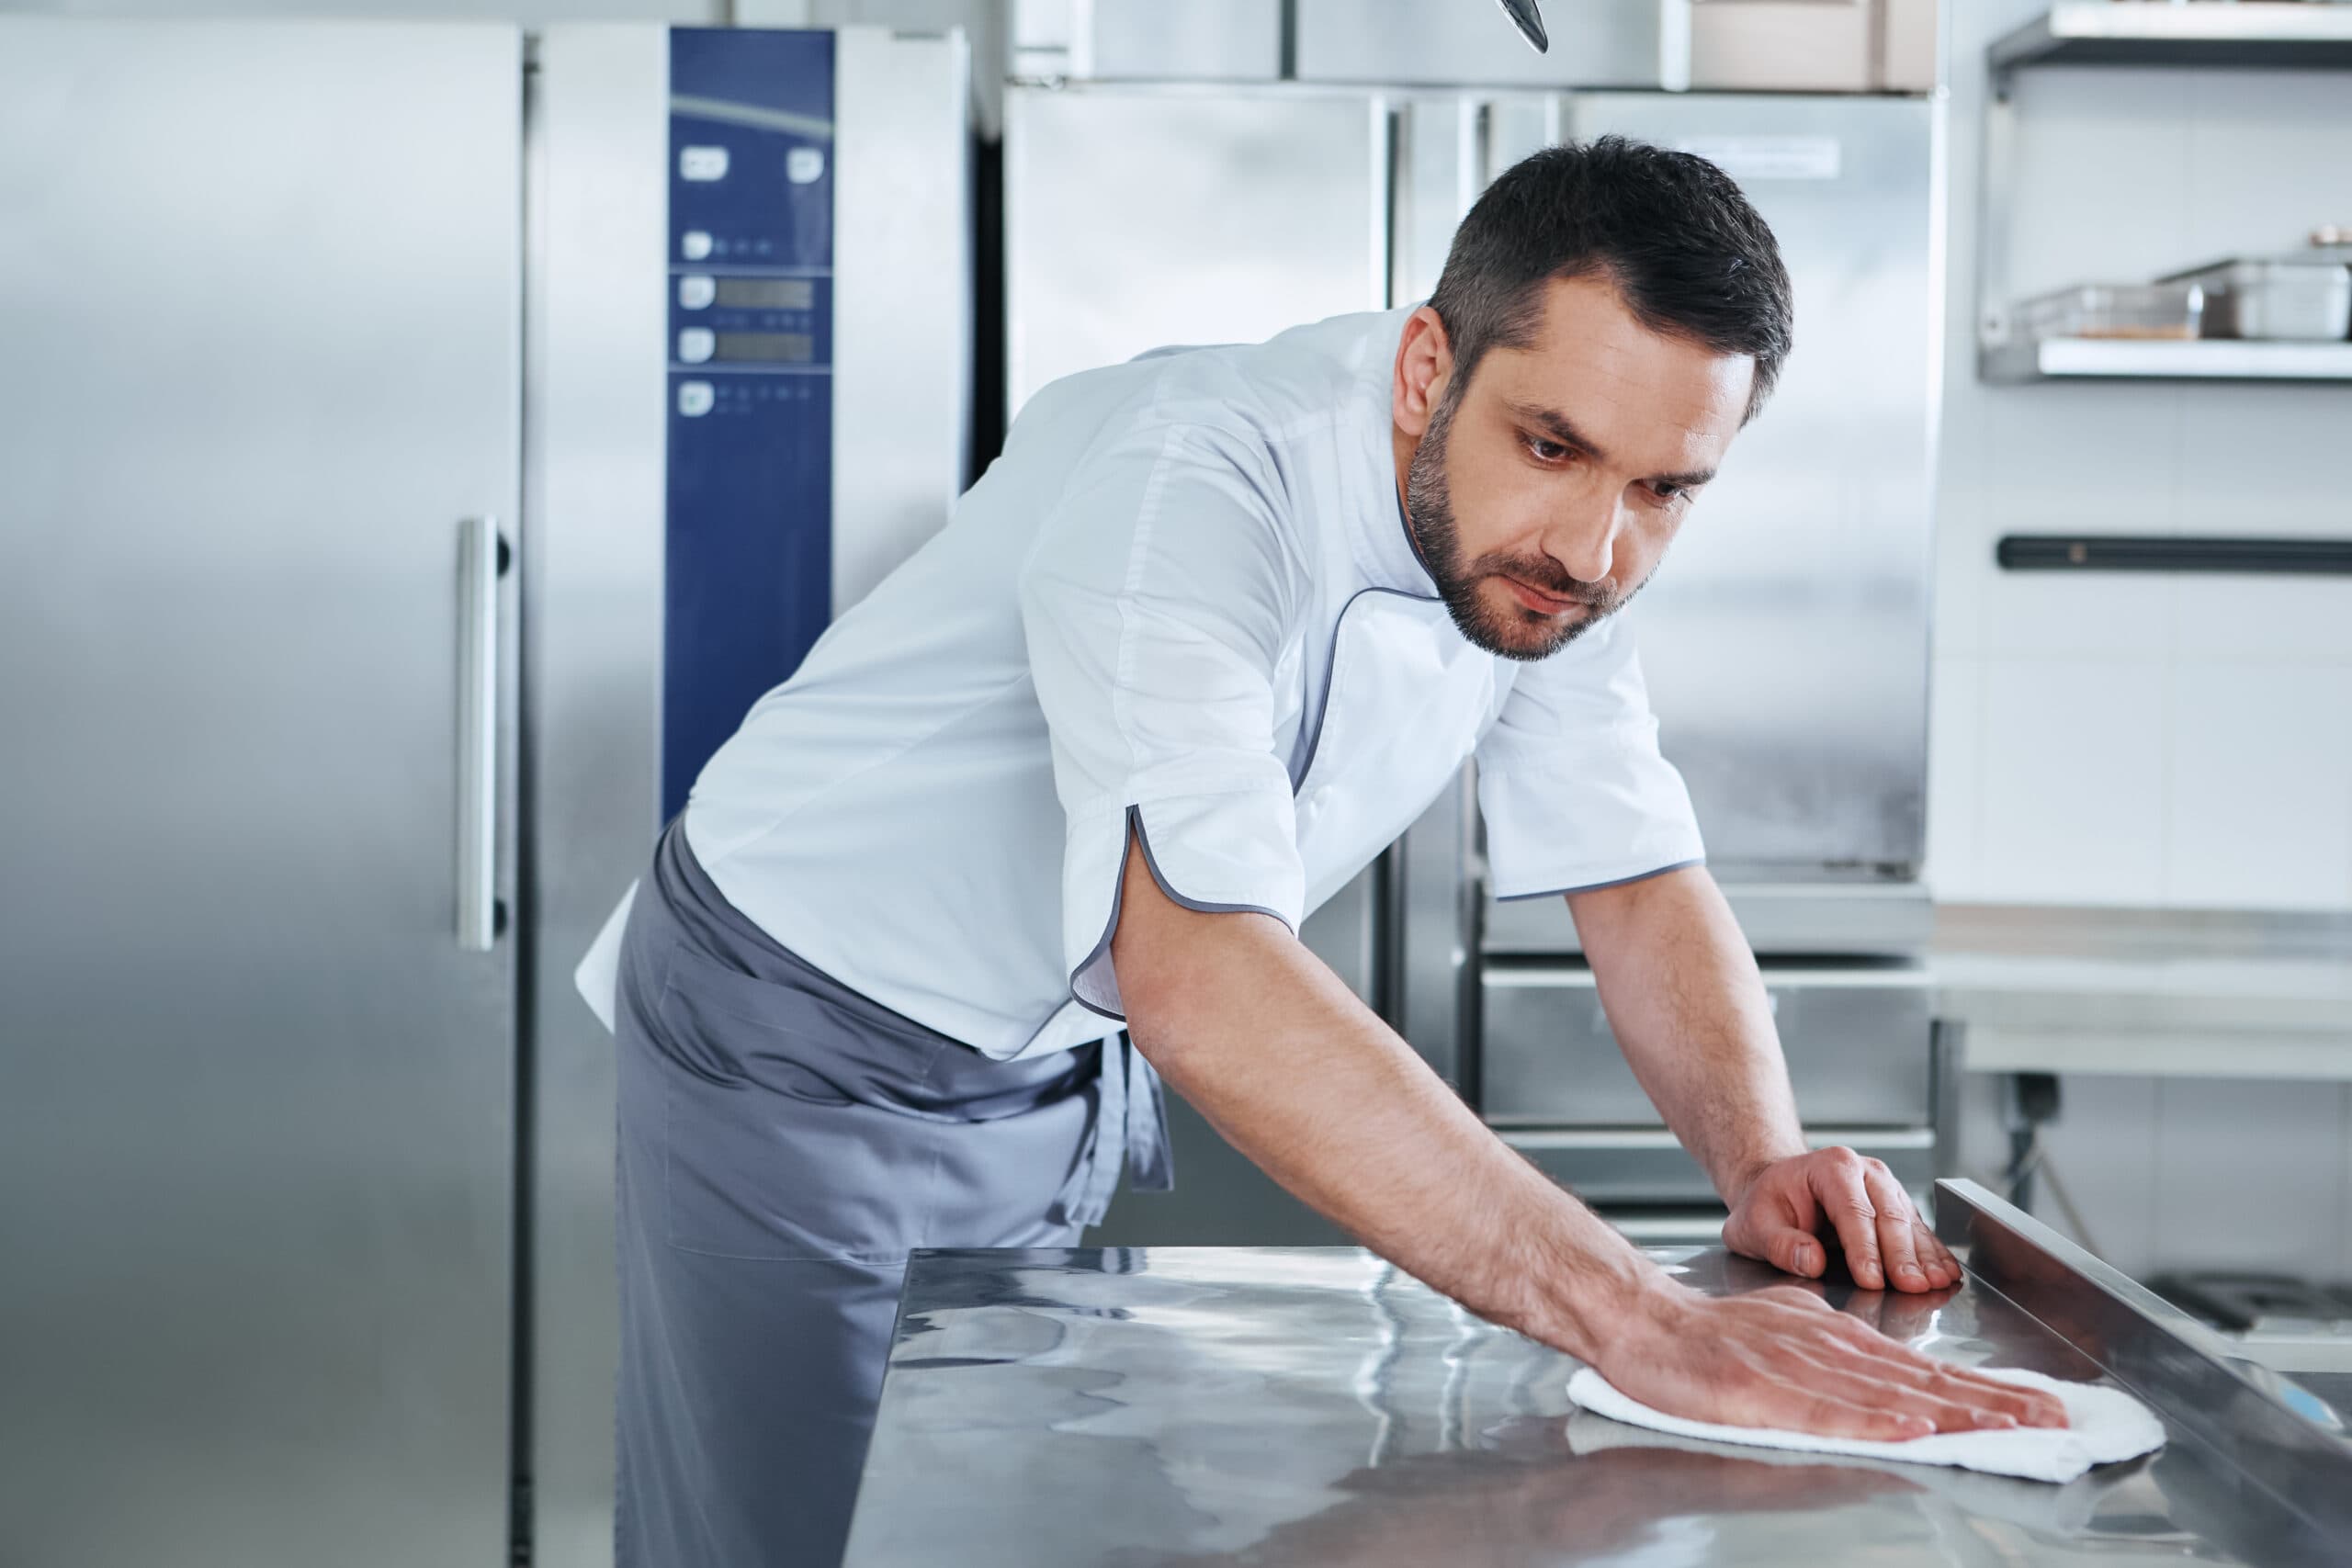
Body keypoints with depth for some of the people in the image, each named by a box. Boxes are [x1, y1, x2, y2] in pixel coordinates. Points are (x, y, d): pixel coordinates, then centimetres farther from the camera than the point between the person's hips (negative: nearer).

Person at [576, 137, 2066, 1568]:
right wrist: (1642, 1322, -55)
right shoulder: (1185, 481, -36)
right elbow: (1203, 984, -49)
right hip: (801, 1054, -6)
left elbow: (1638, 884, -4)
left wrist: (1763, 1156, -25)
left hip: (1078, 1060, 6)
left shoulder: (1541, 542, -12)